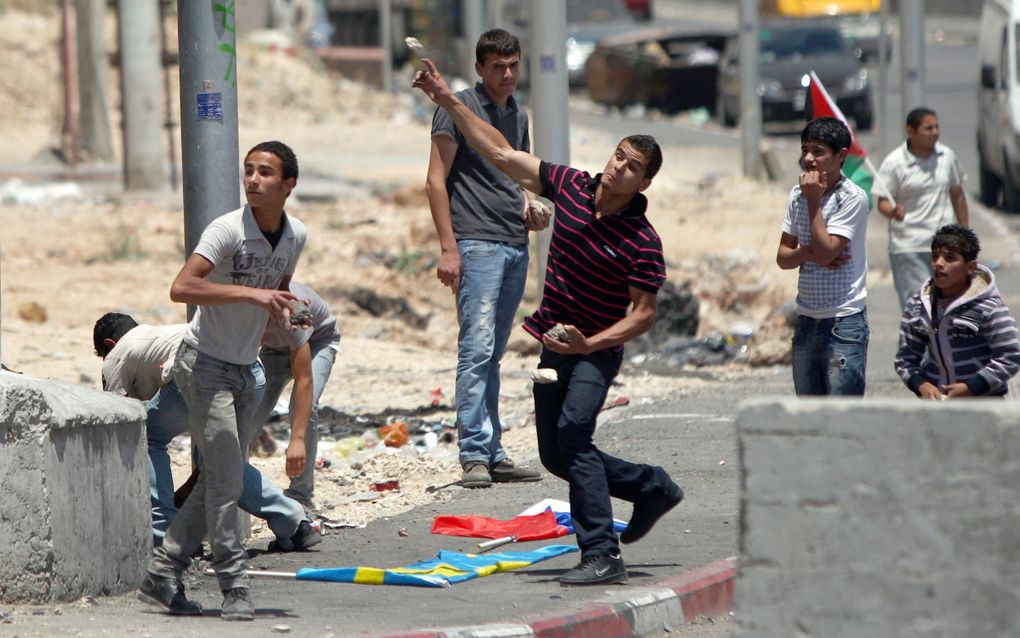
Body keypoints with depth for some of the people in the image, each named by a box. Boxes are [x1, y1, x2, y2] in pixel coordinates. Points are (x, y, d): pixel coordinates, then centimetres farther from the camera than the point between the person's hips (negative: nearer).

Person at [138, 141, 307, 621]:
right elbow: (181, 288, -31)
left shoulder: (296, 236, 3)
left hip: (244, 369, 7)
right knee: (225, 480, -11)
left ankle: (162, 576, 17)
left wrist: (283, 308, -1)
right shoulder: (227, 230, -19)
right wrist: (252, 294, -35)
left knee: (219, 482, 9)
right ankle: (234, 588, -7)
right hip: (204, 364, -7)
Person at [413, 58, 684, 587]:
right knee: (556, 456, 11)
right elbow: (500, 155, 2)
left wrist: (589, 343, -29)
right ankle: (652, 487, 32)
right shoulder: (572, 187, -2)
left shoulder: (642, 241, -18)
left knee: (571, 436, -25)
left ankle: (602, 555, -25)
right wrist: (447, 101, -2)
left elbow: (644, 312, -16)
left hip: (597, 351, -7)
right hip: (555, 344, 7)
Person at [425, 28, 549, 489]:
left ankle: (494, 455, 10)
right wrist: (448, 248, -14)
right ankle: (474, 456, -15)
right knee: (477, 348, -13)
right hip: (476, 244, -7)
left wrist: (529, 212, 8)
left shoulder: (519, 116, 18)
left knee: (493, 354, 9)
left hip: (516, 247, 7)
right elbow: (437, 180, -7)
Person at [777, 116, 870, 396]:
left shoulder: (853, 198, -11)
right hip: (806, 320, 7)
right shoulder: (798, 194, 9)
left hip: (844, 321, -7)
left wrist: (814, 201, -14)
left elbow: (826, 252, -19)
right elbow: (783, 257, 10)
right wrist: (809, 252, -11)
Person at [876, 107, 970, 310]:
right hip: (909, 246, -4)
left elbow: (957, 195, 16)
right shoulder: (894, 163, -7)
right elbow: (883, 202, -5)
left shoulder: (947, 156, 6)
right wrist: (893, 211, -29)